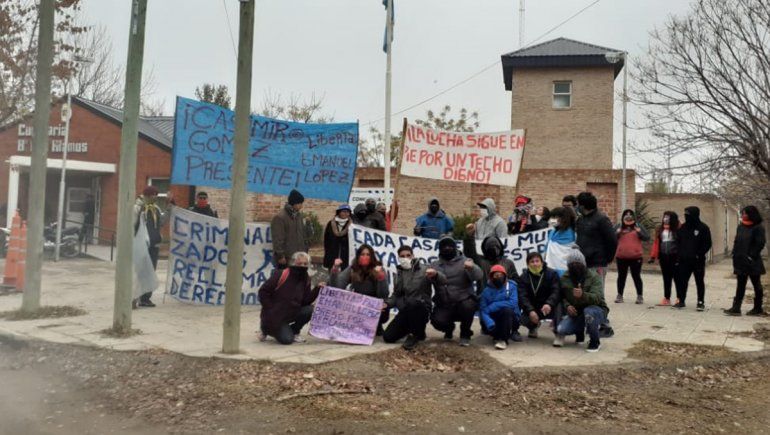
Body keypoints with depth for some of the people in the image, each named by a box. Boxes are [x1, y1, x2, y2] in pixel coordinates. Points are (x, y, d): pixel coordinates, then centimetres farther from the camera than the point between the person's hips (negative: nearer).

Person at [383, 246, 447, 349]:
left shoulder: (424, 269, -4)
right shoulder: (399, 273, 13)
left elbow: (443, 281, -15)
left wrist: (436, 274, -38)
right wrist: (387, 304, -4)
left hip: (421, 308, -5)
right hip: (405, 310, 5)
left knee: (413, 303, -41)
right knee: (388, 337, -7)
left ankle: (415, 334, -13)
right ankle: (414, 328, 20)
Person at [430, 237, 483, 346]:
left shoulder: (464, 261, 3)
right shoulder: (435, 265, 11)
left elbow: (478, 275, -14)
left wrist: (472, 268, -37)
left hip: (464, 301, -1)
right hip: (444, 305, 2)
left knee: (468, 306, -34)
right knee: (437, 321, -25)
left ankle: (465, 334, -6)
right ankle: (449, 328, 14)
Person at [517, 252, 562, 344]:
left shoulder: (552, 274, -6)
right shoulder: (523, 277, -2)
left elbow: (556, 292, -20)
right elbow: (522, 296, -13)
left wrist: (549, 304, -40)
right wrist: (530, 311, -31)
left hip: (549, 307, -2)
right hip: (533, 309, 2)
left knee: (558, 306, -34)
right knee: (523, 318, -24)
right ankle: (534, 326, 15)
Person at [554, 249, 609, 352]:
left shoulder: (594, 276, -14)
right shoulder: (565, 278, 1)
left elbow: (597, 297, -28)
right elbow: (562, 297, 9)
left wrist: (583, 295, -49)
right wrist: (567, 306, -14)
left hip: (596, 309, -4)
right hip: (576, 312, 4)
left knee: (589, 311, -39)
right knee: (561, 329, -20)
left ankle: (595, 342, -13)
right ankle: (579, 332, 18)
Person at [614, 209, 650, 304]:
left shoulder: (638, 227, 6)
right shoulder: (618, 227, 6)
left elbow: (647, 237, -2)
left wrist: (639, 231, -18)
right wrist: (617, 232, -19)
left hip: (636, 257, -1)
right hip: (621, 257, 1)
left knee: (636, 276, 3)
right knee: (621, 276, 9)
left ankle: (640, 296, 11)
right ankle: (620, 295, 18)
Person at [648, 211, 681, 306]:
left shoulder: (677, 230, -9)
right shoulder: (660, 230, 9)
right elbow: (656, 243, 8)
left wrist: (680, 256, -18)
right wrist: (653, 256, 4)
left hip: (674, 257, -5)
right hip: (663, 257, 5)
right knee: (666, 278, 12)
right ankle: (666, 299, 19)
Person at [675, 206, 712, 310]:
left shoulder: (703, 228, -6)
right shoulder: (683, 227, 9)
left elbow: (707, 244, -7)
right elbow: (678, 241, 14)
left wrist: (699, 254, -14)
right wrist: (680, 253, 2)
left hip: (698, 260, -4)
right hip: (684, 260, 4)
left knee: (699, 281, 5)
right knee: (682, 280, 6)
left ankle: (701, 302, 12)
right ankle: (681, 300, 14)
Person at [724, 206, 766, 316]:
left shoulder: (758, 228, -8)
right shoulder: (740, 227, 11)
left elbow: (760, 244, -13)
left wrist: (752, 256, -16)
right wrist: (735, 255, 5)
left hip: (752, 262, -6)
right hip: (741, 261, 6)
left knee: (756, 285, 7)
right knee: (740, 285, 6)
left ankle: (758, 309, 15)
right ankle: (736, 308, 4)